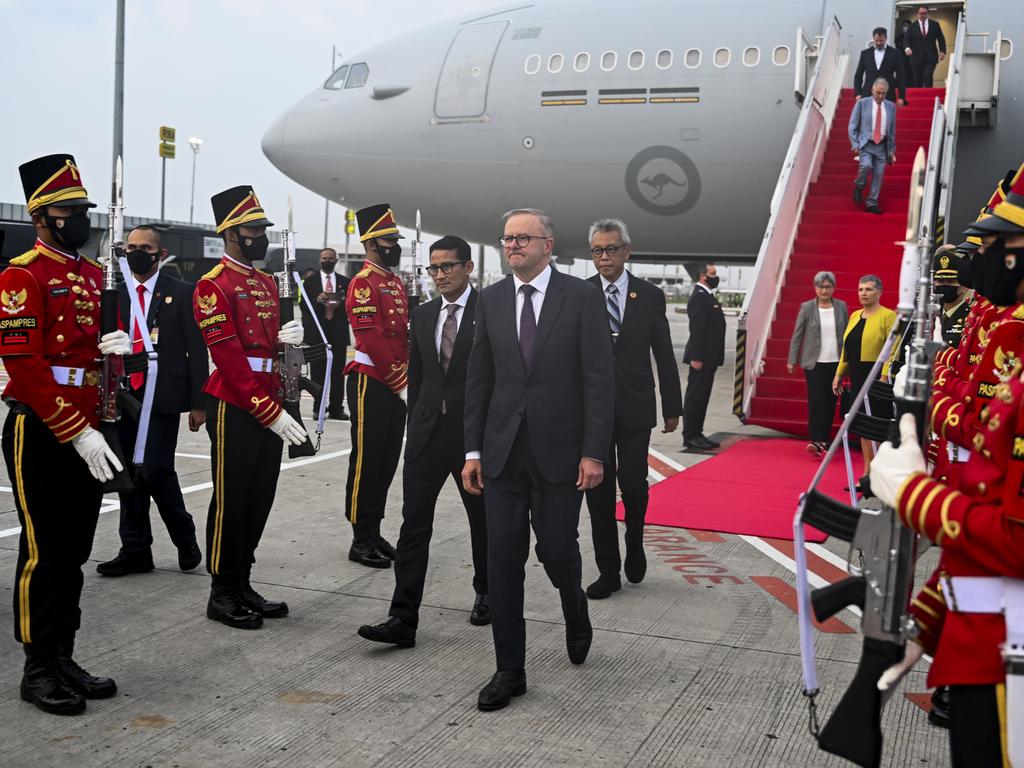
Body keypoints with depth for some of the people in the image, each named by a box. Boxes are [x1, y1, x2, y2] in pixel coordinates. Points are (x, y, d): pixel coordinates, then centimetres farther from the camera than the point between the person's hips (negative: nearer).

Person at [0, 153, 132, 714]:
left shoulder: (94, 274, 13)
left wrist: (111, 346, -3)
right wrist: (77, 433, -21)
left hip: (87, 433, 8)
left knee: (75, 551, 12)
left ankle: (64, 659, 23)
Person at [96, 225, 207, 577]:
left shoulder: (181, 293, -1)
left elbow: (196, 350, -3)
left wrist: (198, 402, -6)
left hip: (163, 397, -5)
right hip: (124, 396, 5)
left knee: (156, 469, -10)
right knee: (129, 473, 7)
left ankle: (185, 538, 14)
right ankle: (135, 551, 17)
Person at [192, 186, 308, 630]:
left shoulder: (267, 282, 15)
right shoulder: (213, 285, -11)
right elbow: (228, 357, -17)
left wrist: (286, 337, -6)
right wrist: (269, 412, -21)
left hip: (270, 408, 8)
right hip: (235, 408, -8)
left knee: (260, 499, 13)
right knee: (231, 502, 1)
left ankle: (243, 585, 25)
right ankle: (223, 595, 13)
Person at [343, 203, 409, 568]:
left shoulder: (396, 282, 15)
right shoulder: (363, 283, -12)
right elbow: (371, 340, -20)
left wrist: (406, 380, 4)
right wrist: (401, 384, -18)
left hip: (395, 385, 9)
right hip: (371, 383, -9)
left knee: (388, 460, 13)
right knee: (367, 462, -1)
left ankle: (374, 534, 22)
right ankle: (362, 541, 7)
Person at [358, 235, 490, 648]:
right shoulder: (422, 314, 9)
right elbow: (416, 376, 14)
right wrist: (415, 426, 10)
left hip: (475, 433, -4)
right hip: (428, 432, 4)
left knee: (482, 518, 13)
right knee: (414, 522, -3)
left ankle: (486, 593, 34)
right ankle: (402, 618, -3)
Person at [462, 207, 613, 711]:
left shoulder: (581, 296, -4)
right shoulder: (491, 299, 6)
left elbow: (598, 380, -7)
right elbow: (478, 380, 8)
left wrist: (594, 452, -12)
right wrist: (473, 450, 4)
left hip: (559, 450, -3)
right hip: (502, 451, 3)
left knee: (556, 550, 5)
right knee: (503, 560, 2)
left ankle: (576, 617, 39)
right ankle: (509, 670, 12)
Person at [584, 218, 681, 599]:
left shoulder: (650, 296, 3)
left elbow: (664, 355, 6)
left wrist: (672, 408, 5)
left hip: (635, 407, 0)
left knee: (633, 482, -4)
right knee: (598, 489, 4)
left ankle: (634, 543, 27)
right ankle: (608, 571, 15)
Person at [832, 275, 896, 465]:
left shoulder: (888, 316, -8)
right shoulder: (855, 316, 15)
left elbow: (892, 351, -16)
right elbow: (846, 348, 17)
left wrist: (884, 377, -23)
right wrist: (839, 374, 13)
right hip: (858, 378, 7)